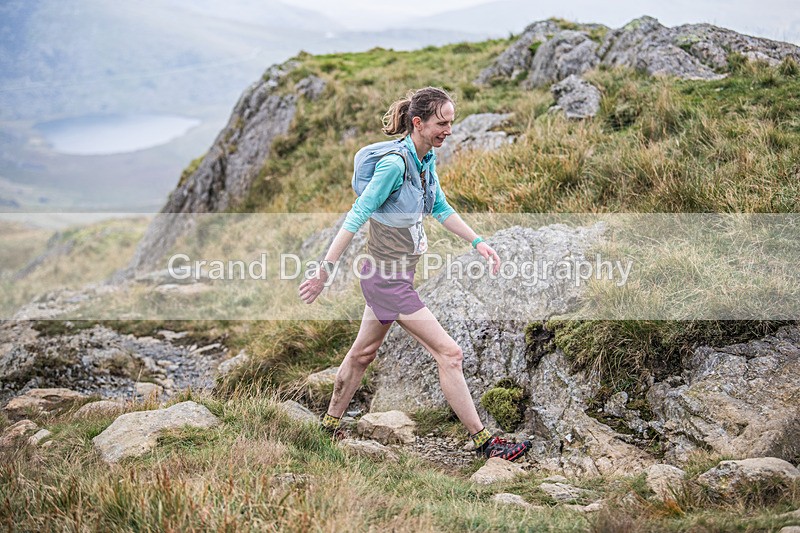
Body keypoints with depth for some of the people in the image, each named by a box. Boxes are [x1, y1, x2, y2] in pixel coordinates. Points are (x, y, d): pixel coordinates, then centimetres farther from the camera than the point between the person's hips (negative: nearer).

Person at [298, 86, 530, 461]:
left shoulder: (427, 159, 4)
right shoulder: (395, 163, -23)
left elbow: (441, 209, 17)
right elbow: (356, 217, -23)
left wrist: (477, 242, 11)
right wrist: (325, 271, -22)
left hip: (397, 274, 9)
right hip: (387, 278, -9)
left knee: (363, 353, 20)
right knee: (449, 354, -7)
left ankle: (330, 424, 36)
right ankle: (483, 442, 2)